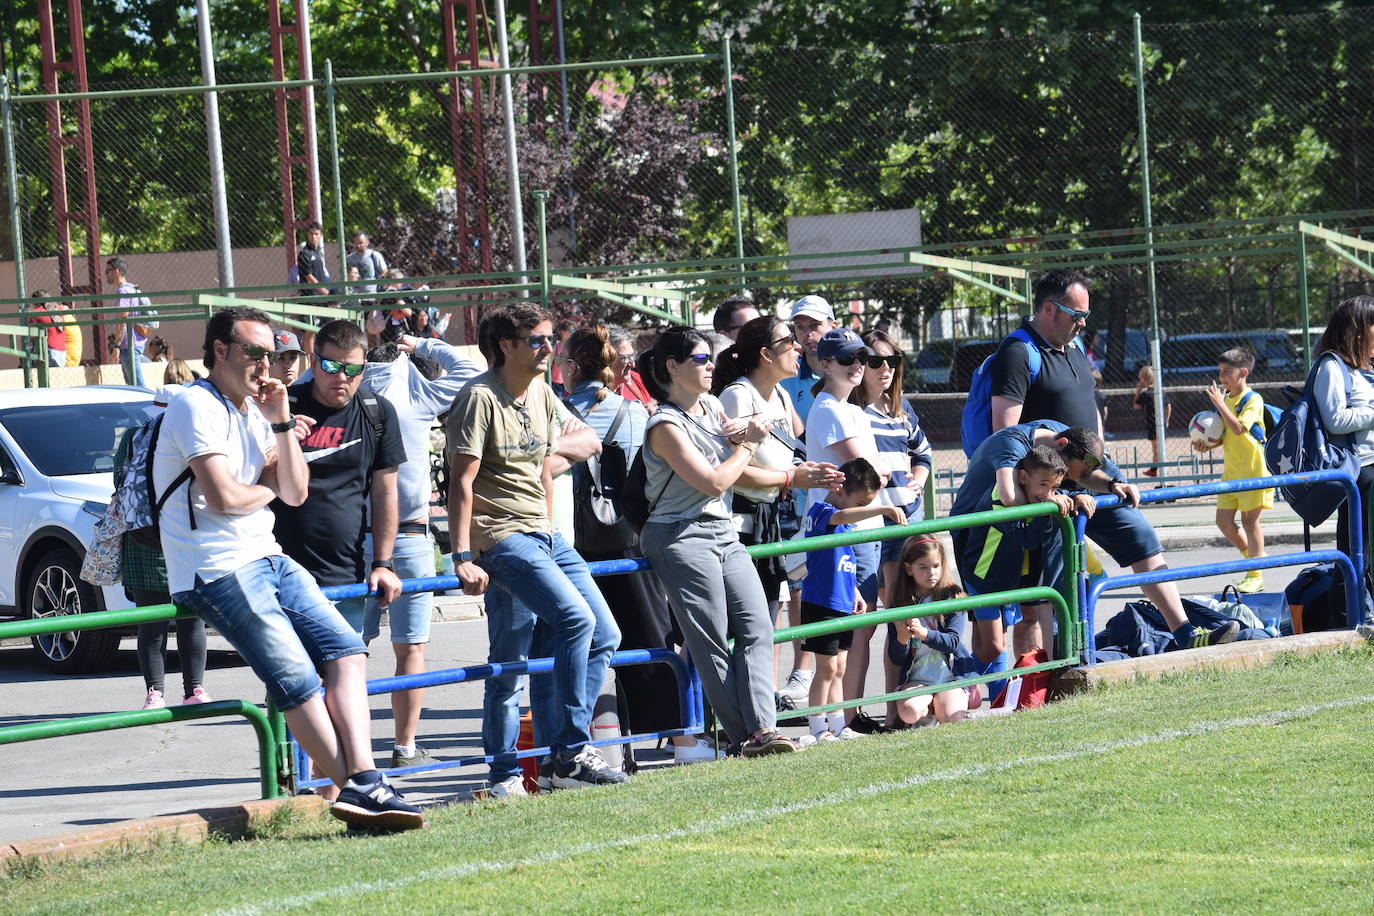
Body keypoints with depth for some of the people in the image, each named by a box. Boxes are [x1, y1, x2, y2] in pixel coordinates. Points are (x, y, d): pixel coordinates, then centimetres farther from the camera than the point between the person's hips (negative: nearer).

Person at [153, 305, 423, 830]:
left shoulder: (253, 412, 19)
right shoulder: (198, 408, -10)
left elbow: (295, 493, 14)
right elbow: (224, 497, -19)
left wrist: (281, 422, 3)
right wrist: (267, 489, 2)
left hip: (267, 560, 9)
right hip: (217, 570, -9)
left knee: (345, 651, -7)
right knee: (296, 680, -16)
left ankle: (361, 782, -18)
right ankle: (354, 787, -14)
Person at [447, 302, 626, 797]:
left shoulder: (542, 394, 13)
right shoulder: (480, 398, -12)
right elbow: (461, 482, -15)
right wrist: (463, 557, -19)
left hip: (543, 535, 9)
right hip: (499, 537, -9)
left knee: (605, 633, 4)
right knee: (576, 619, -23)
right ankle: (570, 755, -14)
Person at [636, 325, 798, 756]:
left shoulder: (712, 407, 12)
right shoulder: (666, 426, -12)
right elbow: (714, 482, -17)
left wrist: (745, 433, 6)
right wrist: (748, 446, -2)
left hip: (725, 534, 8)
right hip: (683, 539, -8)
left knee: (758, 628, -5)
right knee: (711, 644, -6)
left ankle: (762, 728, -13)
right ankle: (743, 736, -5)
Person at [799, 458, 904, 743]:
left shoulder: (847, 524, 16)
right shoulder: (820, 512, -13)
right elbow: (842, 516, -37)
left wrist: (856, 594, 19)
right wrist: (883, 509, -48)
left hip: (842, 605, 9)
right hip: (821, 604, -9)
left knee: (838, 669, 12)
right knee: (828, 667, -6)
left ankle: (838, 727, 16)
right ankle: (818, 729, -1)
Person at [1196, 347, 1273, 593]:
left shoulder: (1252, 399, -11)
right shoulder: (1225, 399, 13)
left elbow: (1238, 428, -25)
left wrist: (1219, 404, -21)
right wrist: (1206, 445, 2)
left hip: (1252, 469, -8)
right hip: (1231, 469, 8)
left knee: (1250, 519, -3)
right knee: (1224, 520, 4)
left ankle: (1255, 576, 5)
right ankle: (1254, 557, 24)